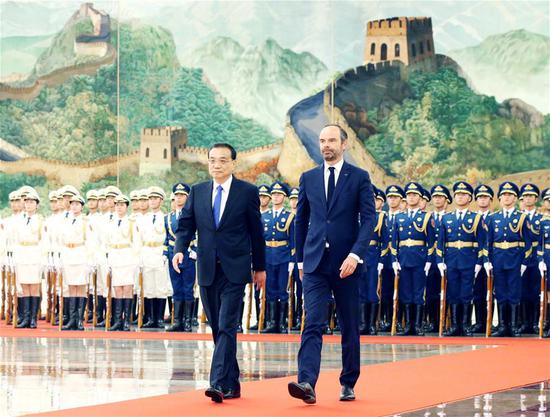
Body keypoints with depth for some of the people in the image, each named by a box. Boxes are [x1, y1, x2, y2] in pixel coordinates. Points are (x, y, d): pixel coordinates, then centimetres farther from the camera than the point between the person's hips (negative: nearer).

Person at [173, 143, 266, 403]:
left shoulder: (247, 192, -1)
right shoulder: (197, 192, 9)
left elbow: (256, 232, 5)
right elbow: (186, 225, 9)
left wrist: (260, 267, 8)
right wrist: (179, 249, -11)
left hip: (234, 270, -4)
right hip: (207, 271, 4)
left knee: (227, 327, -14)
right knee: (217, 329, 9)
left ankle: (219, 384, -21)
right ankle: (232, 385, 18)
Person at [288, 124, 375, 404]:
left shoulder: (359, 178, 1)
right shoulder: (309, 178, 9)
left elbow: (369, 219, -6)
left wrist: (356, 254, -18)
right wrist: (301, 258, 14)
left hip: (346, 263, -1)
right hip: (315, 263, 1)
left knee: (349, 326, 8)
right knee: (313, 323, -12)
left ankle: (348, 383, 20)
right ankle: (306, 383, -23)